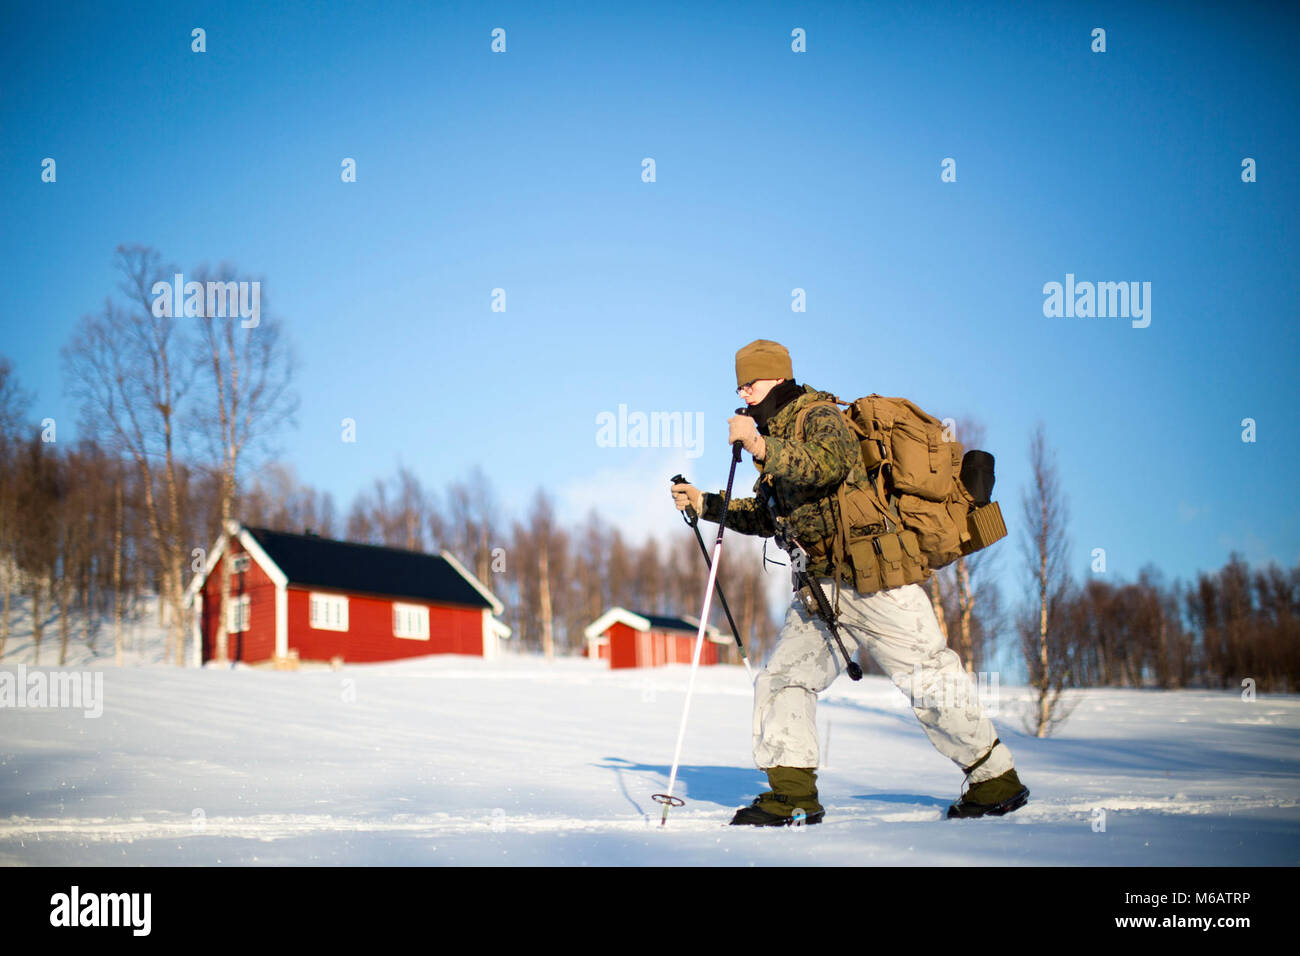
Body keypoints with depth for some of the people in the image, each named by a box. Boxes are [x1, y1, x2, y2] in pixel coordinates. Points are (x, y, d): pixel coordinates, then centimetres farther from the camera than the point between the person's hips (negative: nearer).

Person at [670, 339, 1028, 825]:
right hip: (822, 586, 9)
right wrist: (705, 504, 20)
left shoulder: (820, 416, -8)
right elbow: (766, 514, 28)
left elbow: (829, 463, -32)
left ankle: (998, 782, 7)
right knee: (782, 679, 1)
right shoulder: (779, 439, 19)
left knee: (929, 683, -4)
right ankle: (792, 794, 3)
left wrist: (761, 448, -42)